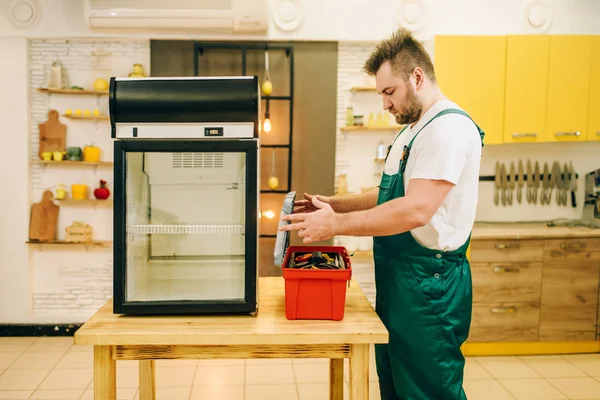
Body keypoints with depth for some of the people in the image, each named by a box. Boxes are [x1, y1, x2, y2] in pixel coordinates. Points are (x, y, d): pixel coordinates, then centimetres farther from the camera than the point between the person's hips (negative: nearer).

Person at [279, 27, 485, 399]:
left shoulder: (450, 127, -17)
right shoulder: (414, 129, 16)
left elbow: (415, 210, -26)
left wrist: (336, 224, -22)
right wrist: (334, 203, 7)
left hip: (427, 284, -10)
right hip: (397, 278, 10)